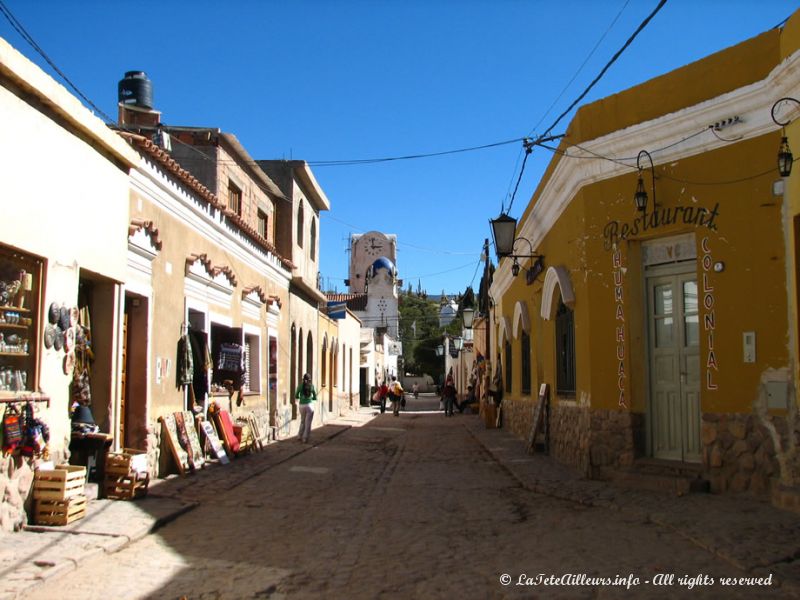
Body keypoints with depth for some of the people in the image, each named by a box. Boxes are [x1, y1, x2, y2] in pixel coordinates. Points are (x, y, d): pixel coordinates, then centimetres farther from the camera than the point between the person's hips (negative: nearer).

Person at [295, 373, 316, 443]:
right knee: (308, 423, 3)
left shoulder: (300, 386, 1)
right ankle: (305, 439, 1)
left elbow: (296, 396, 6)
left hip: (302, 406, 2)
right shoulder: (312, 386, 2)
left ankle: (299, 436, 25)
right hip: (309, 405, -2)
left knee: (302, 421, 22)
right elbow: (315, 398, 8)